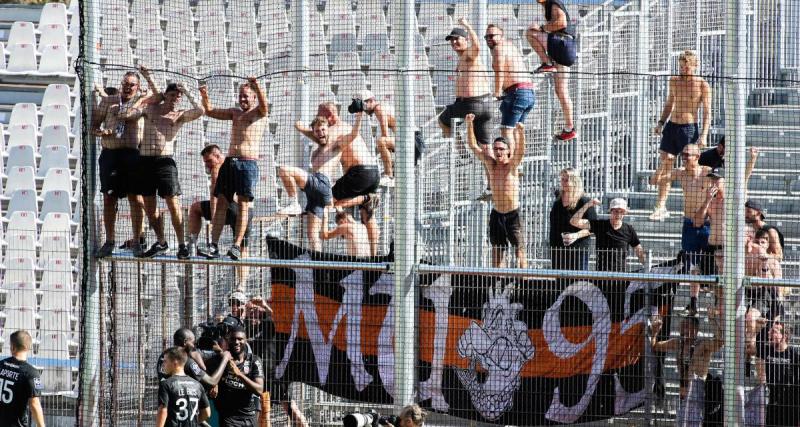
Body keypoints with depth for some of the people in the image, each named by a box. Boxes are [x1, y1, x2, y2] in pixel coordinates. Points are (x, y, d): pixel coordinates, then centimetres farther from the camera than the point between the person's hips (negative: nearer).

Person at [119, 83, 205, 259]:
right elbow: (127, 115, 1)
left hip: (165, 160, -3)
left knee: (173, 203, -10)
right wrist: (141, 99, 5)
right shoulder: (150, 109, 9)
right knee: (149, 205, 7)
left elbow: (200, 111, -12)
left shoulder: (180, 115, 6)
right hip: (145, 160, 3)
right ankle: (161, 242, 19)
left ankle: (182, 244, -6)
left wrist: (187, 93, -3)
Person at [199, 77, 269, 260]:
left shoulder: (259, 113, 5)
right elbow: (210, 112, 22)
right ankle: (214, 245, -7)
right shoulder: (235, 113, 21)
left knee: (243, 204, -9)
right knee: (221, 202, -3)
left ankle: (237, 246, -13)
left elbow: (264, 105, -19)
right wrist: (205, 97, 2)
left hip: (248, 164, -5)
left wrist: (257, 87, -35)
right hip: (229, 161, 5)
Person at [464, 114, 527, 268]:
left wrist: (521, 133, -44)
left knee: (520, 249, -4)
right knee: (497, 251, 7)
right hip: (496, 214, 4)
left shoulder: (512, 165, -7)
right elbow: (473, 146, 1)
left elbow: (520, 151, -25)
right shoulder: (490, 164, 3)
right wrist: (469, 124, -10)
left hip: (513, 214, -4)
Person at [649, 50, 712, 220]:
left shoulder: (702, 85, -6)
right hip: (672, 126, 5)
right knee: (664, 165, 1)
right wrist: (661, 122, 11)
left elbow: (707, 112, -8)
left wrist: (704, 135, -17)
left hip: (689, 128, -5)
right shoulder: (674, 81, 9)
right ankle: (661, 207, 5)